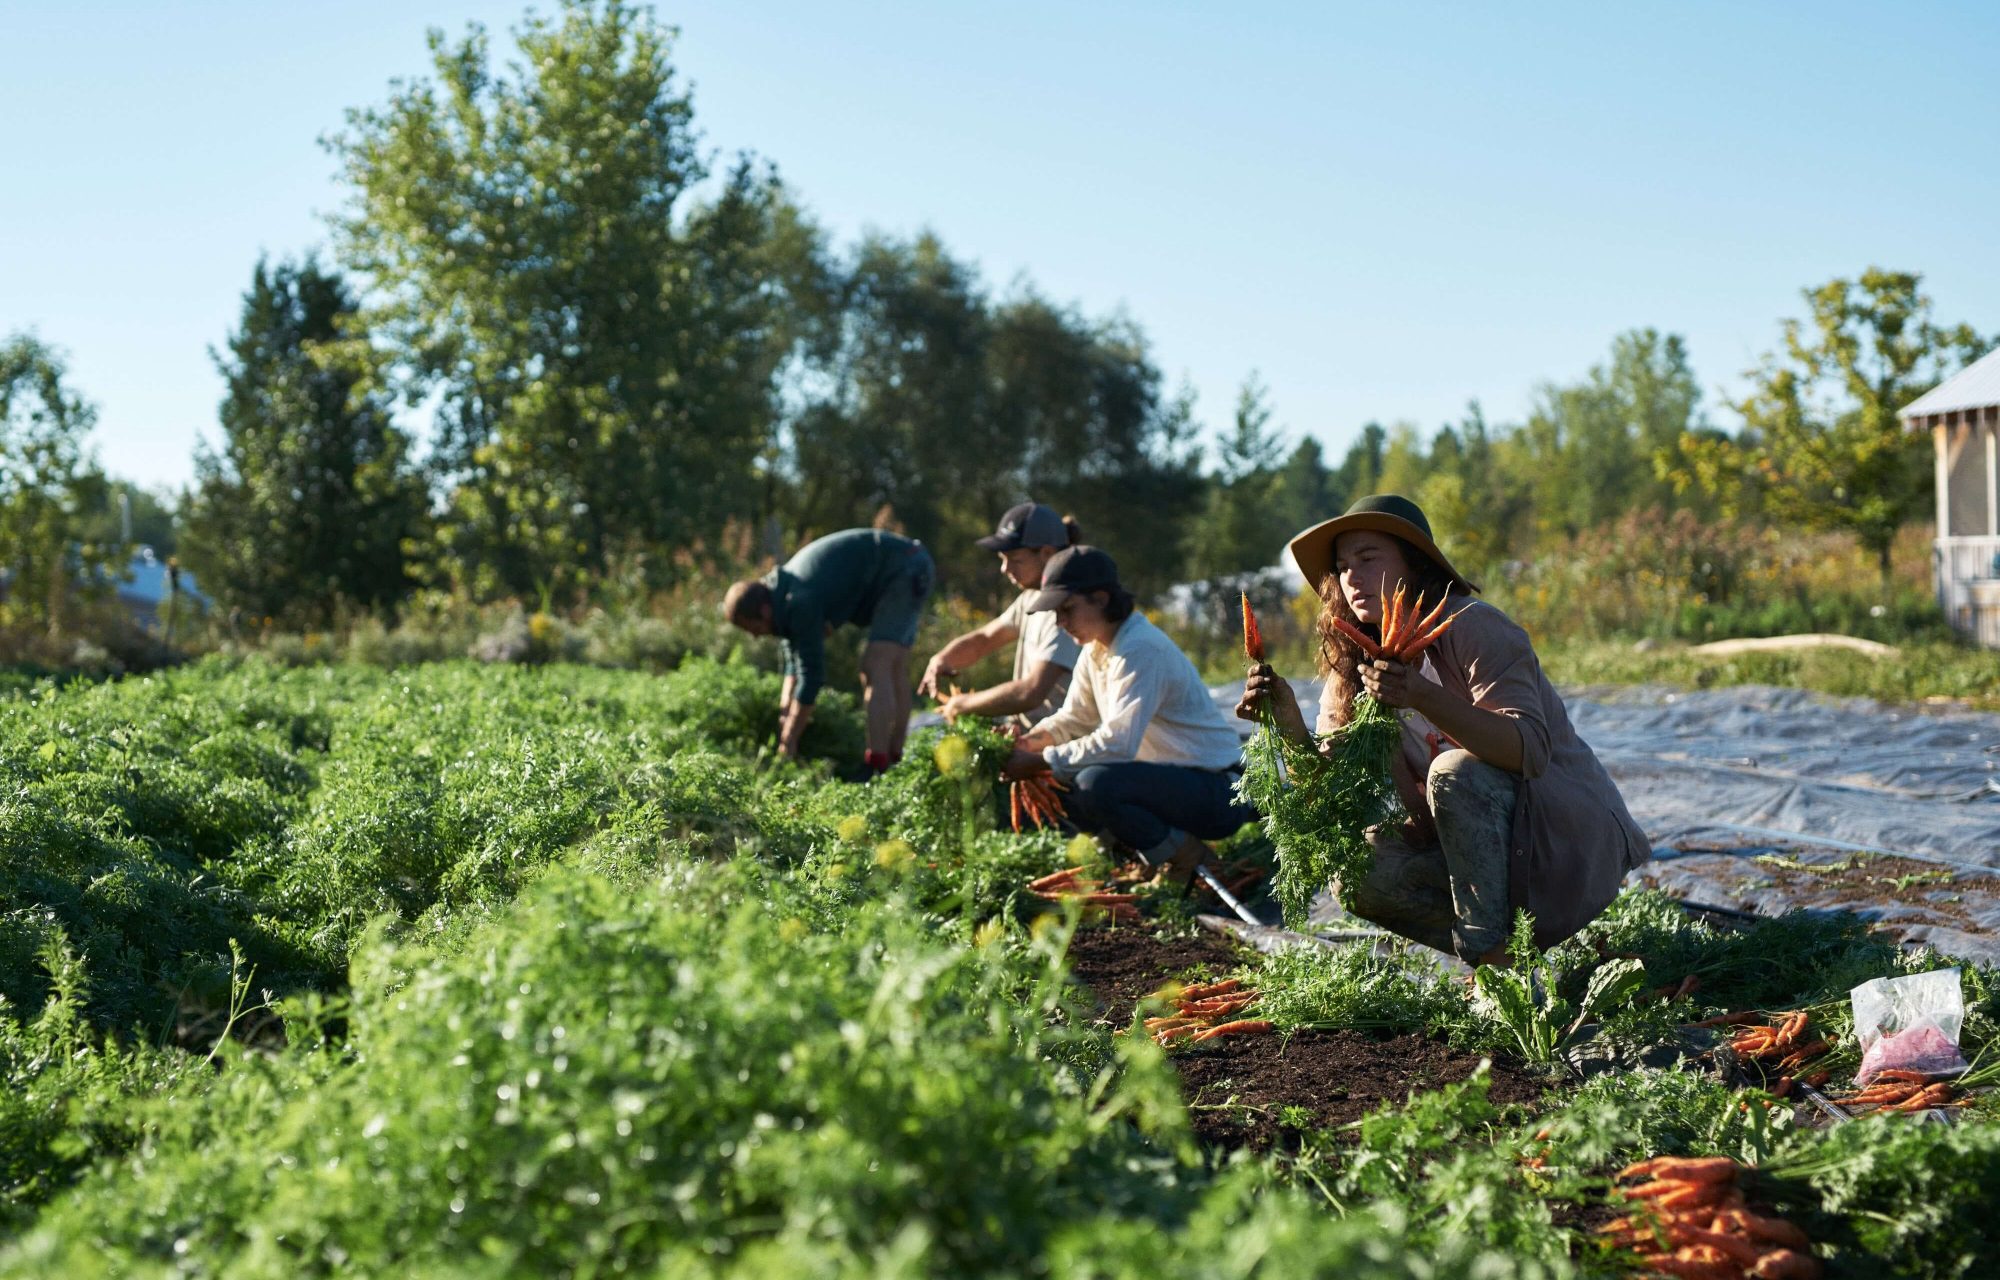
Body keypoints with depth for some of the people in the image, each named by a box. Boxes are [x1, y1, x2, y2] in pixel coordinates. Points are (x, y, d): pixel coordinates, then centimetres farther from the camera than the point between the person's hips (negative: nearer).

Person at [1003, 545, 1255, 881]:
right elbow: (1074, 718, 16)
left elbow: (1117, 743, -29)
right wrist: (1034, 739, -5)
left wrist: (1040, 762, -23)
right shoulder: (1095, 650, 8)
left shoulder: (1142, 650, -21)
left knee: (1096, 784, -30)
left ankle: (1187, 858, -8)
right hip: (1171, 777, 10)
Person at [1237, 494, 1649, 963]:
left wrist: (1424, 699, -43)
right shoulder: (1352, 669, 4)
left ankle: (1492, 957, -21)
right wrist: (1289, 724, -21)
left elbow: (1531, 750, -30)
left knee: (1457, 769, -31)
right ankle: (1505, 952, -4)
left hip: (1580, 840, -6)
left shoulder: (1471, 626, -15)